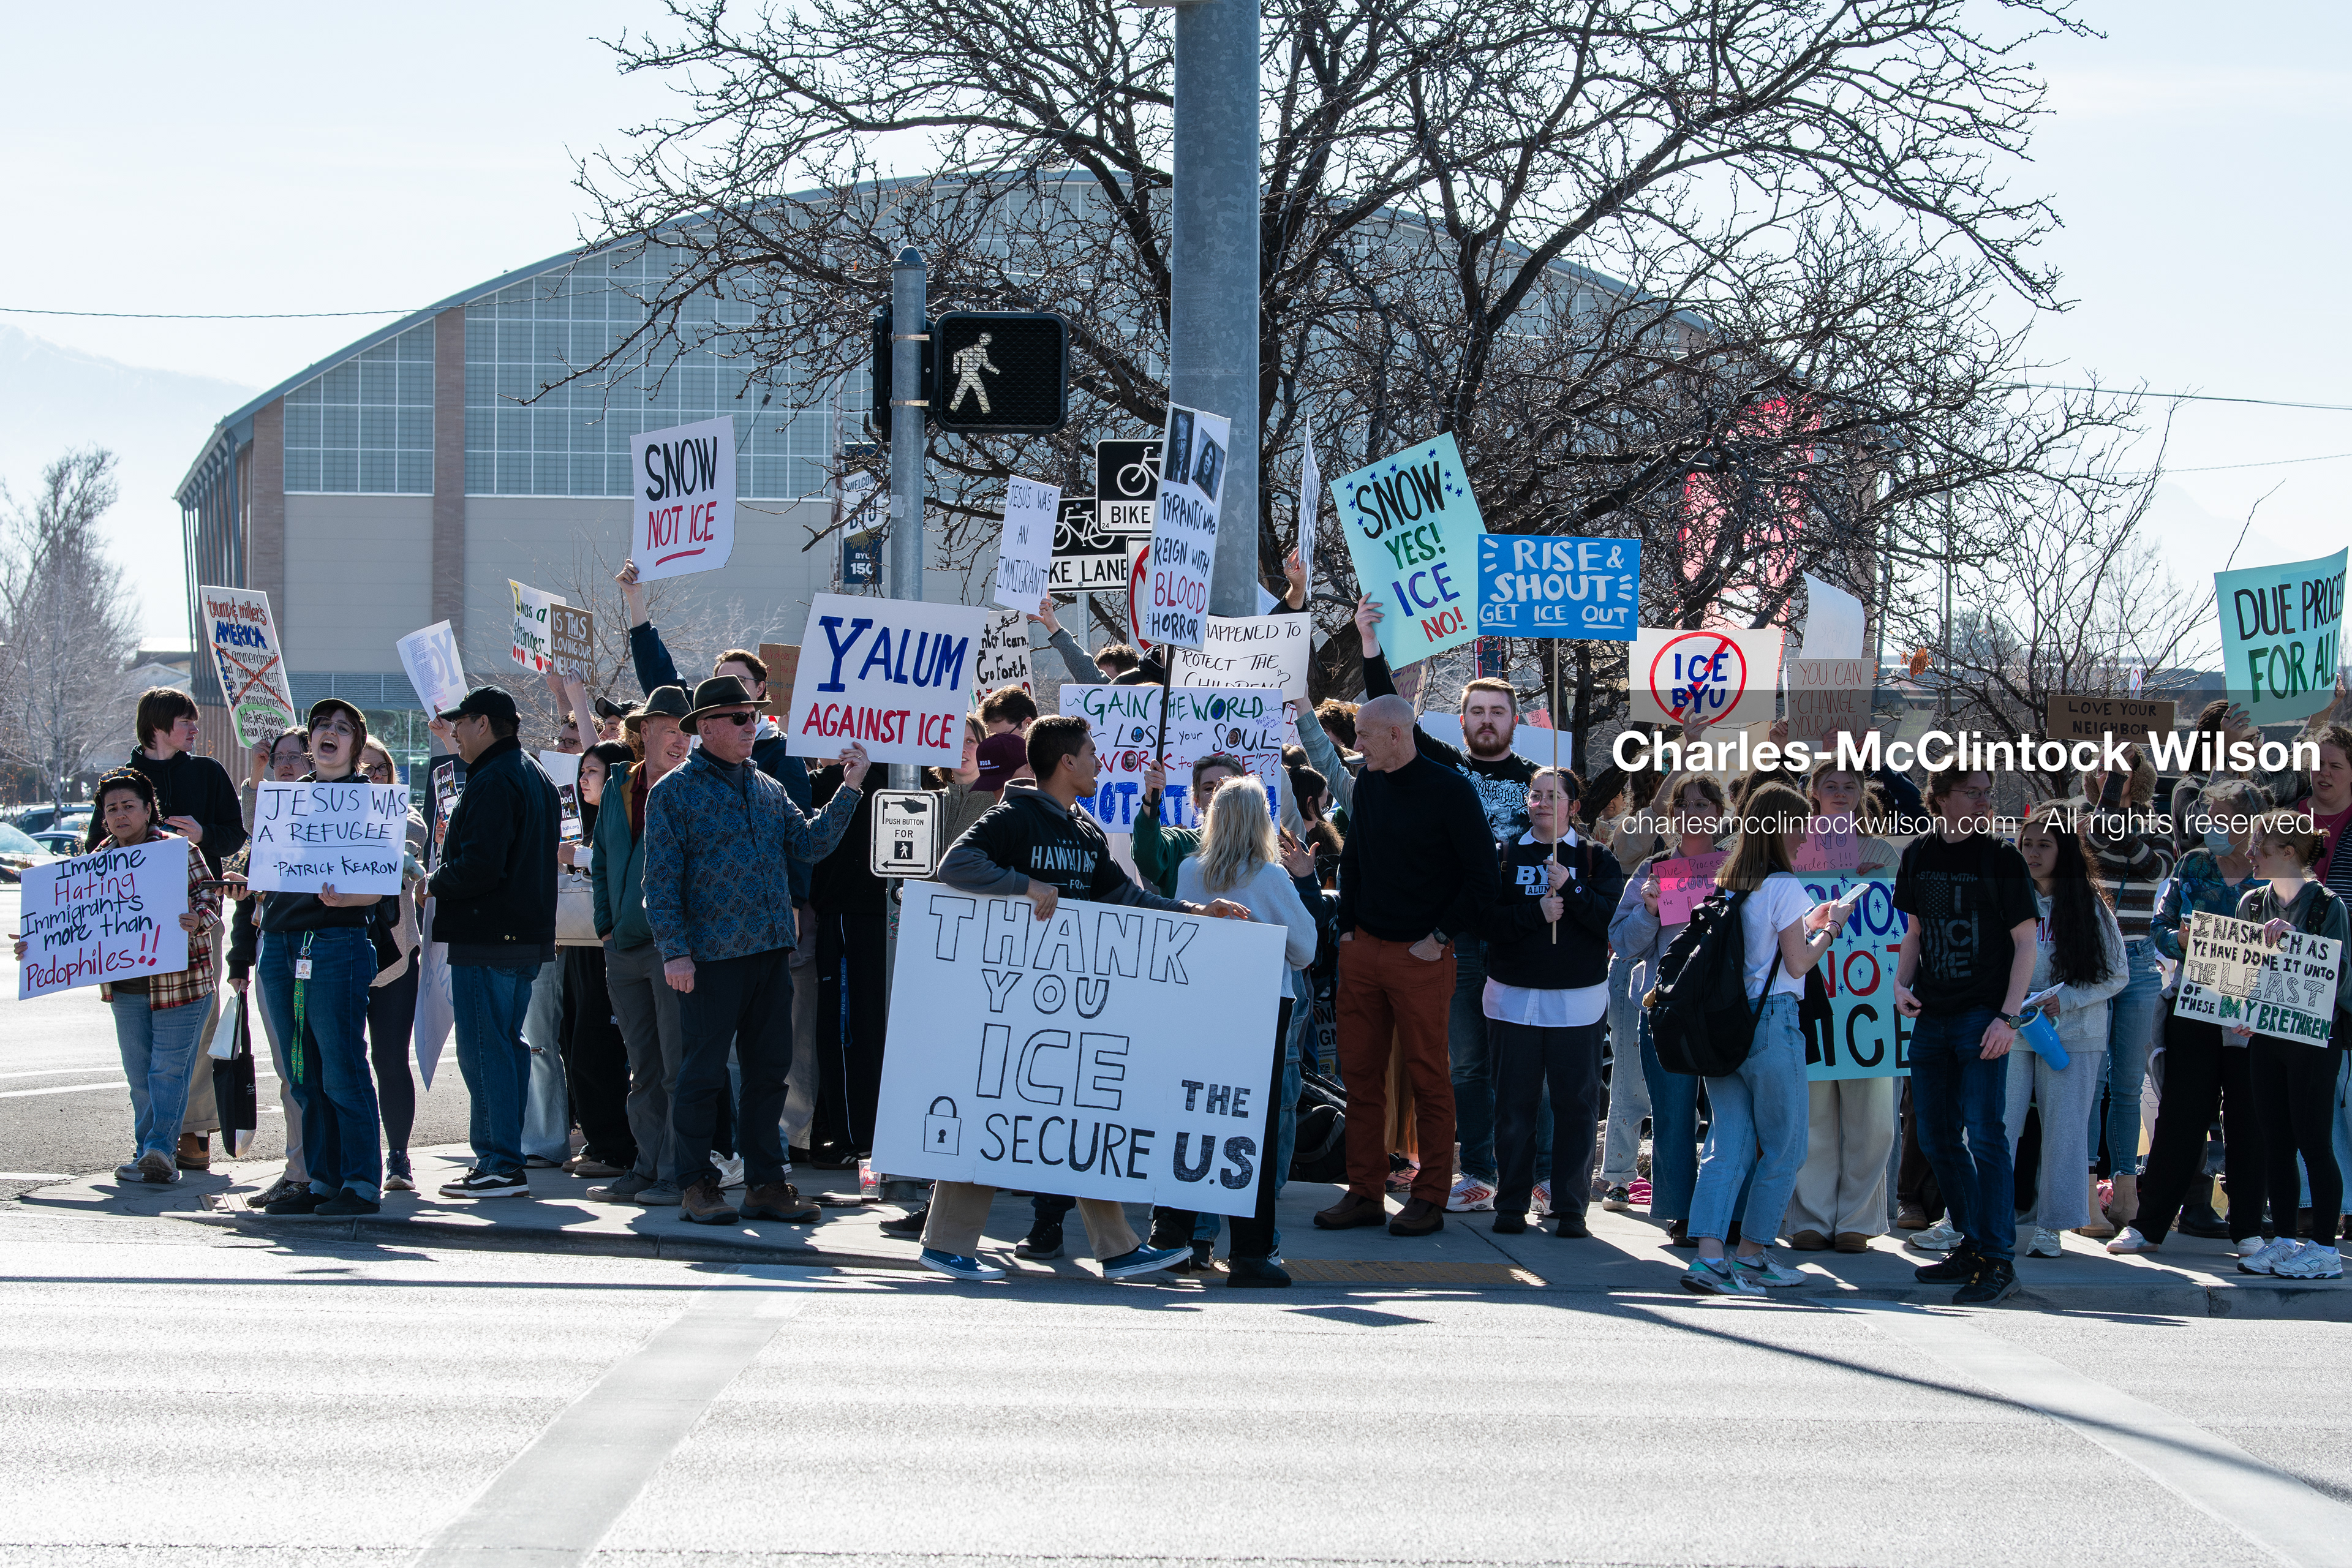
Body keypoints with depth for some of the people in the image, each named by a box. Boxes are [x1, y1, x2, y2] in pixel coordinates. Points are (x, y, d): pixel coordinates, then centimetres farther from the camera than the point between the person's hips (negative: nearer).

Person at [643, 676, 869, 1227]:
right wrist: (674, 950, -15)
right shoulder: (675, 791, -3)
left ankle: (764, 1184, 16)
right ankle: (695, 1186, 8)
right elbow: (662, 877, -7)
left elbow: (810, 843, 7)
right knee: (703, 1073, -1)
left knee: (769, 1069, 9)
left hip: (771, 953, 6)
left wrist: (849, 790, -3)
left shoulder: (768, 789, 16)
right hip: (711, 955, -6)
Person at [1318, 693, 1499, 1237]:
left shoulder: (1450, 791, -8)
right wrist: (1347, 926, 12)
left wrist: (1440, 938, -10)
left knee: (1427, 1077, -1)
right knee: (1360, 1073, 5)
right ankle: (1365, 1193, 11)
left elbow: (1482, 876, -8)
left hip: (1421, 956, -6)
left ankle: (1430, 1199, 5)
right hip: (1363, 949, 6)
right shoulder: (1368, 786, 10)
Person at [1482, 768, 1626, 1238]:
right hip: (1514, 996, 1)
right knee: (1514, 1103, 2)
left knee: (1576, 1103, -2)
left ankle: (1570, 1208, 3)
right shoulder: (1504, 856, 9)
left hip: (1578, 1000, -1)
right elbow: (1486, 918, -3)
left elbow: (1613, 918, -7)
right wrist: (1536, 912, -15)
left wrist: (1569, 889, -16)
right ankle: (1511, 1204, 9)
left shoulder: (1596, 859, 7)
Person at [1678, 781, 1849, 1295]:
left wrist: (1808, 924, 24)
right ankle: (1752, 1255, 10)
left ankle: (1709, 1257, -9)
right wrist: (1830, 928, 6)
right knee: (1783, 1147, 7)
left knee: (1728, 1145, 4)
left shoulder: (1726, 885, 12)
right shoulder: (1785, 887, -9)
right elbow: (1796, 965, -8)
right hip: (1771, 1022, -7)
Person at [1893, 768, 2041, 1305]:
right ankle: (1972, 1246, 22)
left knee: (1984, 1136, -11)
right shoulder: (1919, 856, 10)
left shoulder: (2001, 859, -5)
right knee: (1938, 1140, 10)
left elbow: (2025, 942, -6)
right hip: (1931, 1018, 6)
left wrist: (2008, 1017, -14)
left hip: (1982, 1017, -6)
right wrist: (1902, 984, 2)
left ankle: (1999, 1261, -9)